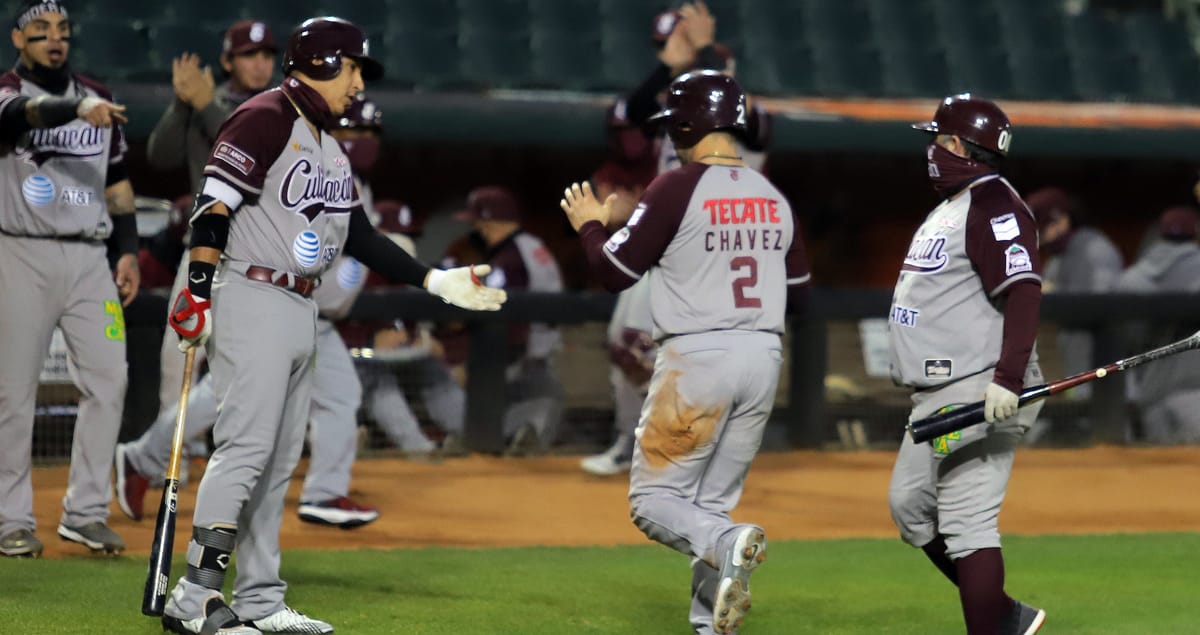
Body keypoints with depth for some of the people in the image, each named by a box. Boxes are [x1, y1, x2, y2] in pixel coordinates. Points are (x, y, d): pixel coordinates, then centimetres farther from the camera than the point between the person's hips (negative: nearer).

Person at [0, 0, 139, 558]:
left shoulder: (97, 99, 13)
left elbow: (118, 182, 18)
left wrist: (128, 250, 8)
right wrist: (78, 107, -47)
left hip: (88, 256, 4)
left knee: (108, 380, -3)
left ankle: (86, 512, 6)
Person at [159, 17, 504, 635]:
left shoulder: (328, 144, 20)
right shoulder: (265, 119, -9)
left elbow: (359, 236, 20)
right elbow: (214, 204, -17)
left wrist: (436, 281, 13)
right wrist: (198, 291, -25)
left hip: (300, 313, 10)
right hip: (252, 302, -10)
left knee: (278, 462, 9)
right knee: (246, 445, -15)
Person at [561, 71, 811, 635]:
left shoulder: (677, 189, -9)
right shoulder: (773, 197, 10)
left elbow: (615, 271, -5)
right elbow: (797, 288, 17)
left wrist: (589, 225, 13)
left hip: (697, 356, -6)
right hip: (763, 358, 6)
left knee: (652, 499, 0)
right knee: (712, 500, 14)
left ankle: (728, 545, -28)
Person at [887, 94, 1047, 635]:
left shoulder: (993, 205, -14)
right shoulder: (949, 207, 19)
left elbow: (1024, 293, -24)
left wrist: (1008, 379, -32)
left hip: (981, 394, -11)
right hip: (939, 397, 11)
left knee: (967, 523, -12)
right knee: (909, 505, 15)